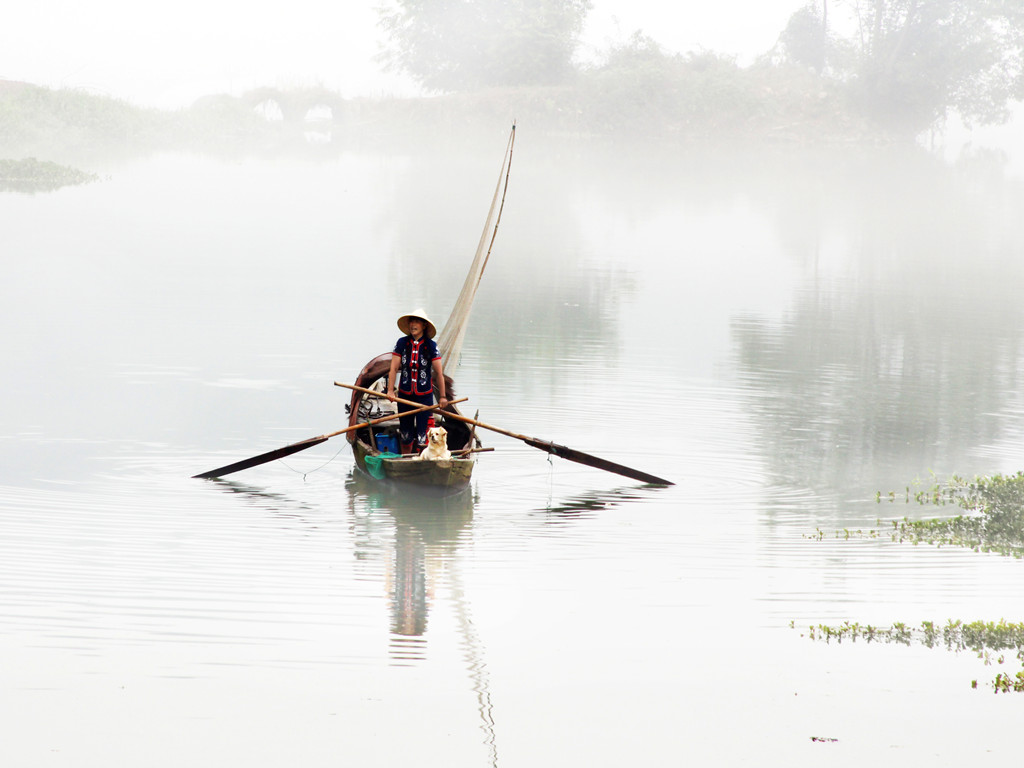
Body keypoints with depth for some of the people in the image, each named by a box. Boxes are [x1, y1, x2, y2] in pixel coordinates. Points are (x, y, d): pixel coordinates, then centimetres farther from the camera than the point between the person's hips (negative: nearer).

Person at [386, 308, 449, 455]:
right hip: (405, 395, 2)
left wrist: (442, 397, -2)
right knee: (405, 434, 11)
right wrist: (390, 391, -12)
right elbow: (393, 368, -3)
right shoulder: (402, 343, -1)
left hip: (425, 395, -2)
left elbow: (439, 373, -4)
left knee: (421, 433, -7)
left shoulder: (431, 346, -6)